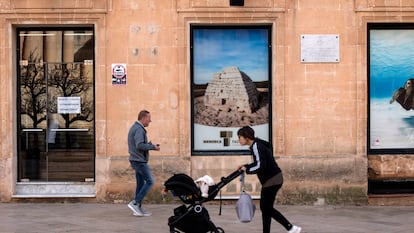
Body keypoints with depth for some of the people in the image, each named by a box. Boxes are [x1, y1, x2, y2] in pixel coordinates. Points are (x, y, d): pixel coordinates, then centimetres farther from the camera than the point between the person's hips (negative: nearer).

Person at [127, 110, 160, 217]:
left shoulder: (134, 128, 17)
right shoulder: (139, 129, -16)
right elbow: (139, 145, -26)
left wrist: (149, 144, 8)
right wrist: (153, 147, -16)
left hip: (136, 160, 10)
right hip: (139, 161, -10)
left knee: (140, 183, 10)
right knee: (149, 181, -9)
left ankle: (138, 208, 11)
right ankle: (135, 203, -10)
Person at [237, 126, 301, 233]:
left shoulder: (256, 146, -18)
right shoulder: (255, 145, 11)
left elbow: (260, 166, -27)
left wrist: (247, 170, -13)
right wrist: (246, 166, 11)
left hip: (272, 180, -10)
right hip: (274, 179, 10)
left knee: (266, 208, 0)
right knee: (266, 208, 15)